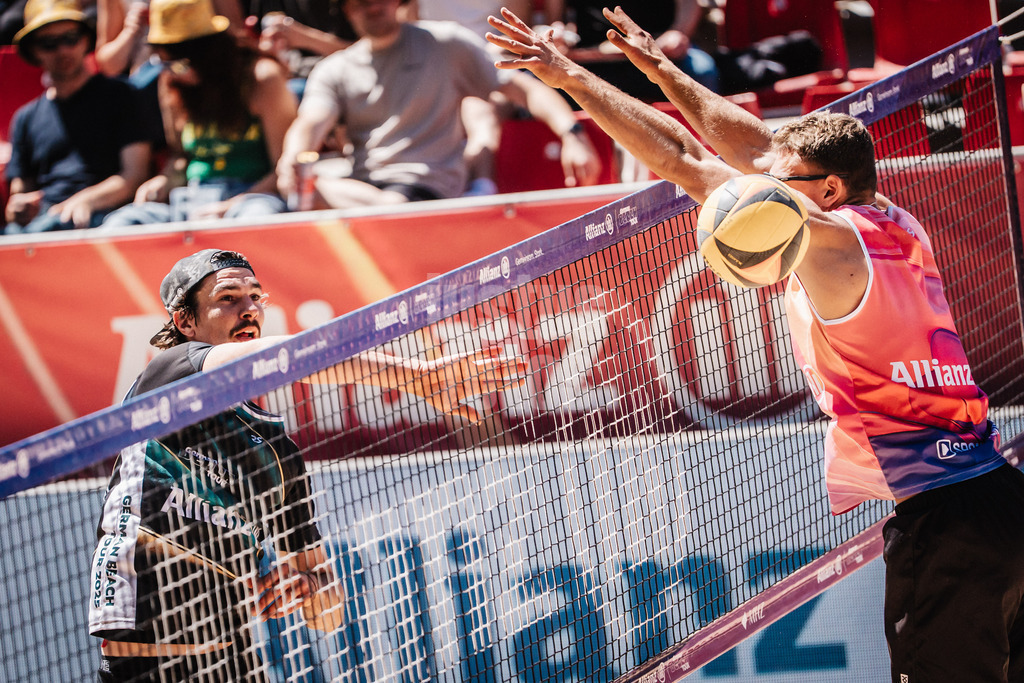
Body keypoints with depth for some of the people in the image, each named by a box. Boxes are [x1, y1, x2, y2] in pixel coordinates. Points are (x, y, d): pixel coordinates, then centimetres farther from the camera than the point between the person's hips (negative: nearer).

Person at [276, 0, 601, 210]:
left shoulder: (444, 43, 9)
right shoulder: (333, 71, 16)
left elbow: (522, 87, 6)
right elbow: (310, 124, -2)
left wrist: (571, 133, -13)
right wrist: (293, 158, -29)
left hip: (426, 183, -2)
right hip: (360, 182, 2)